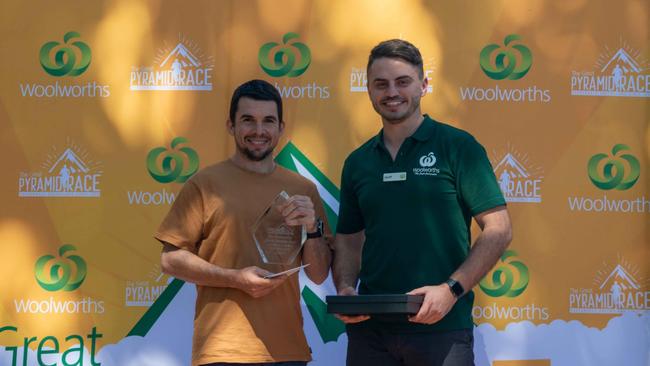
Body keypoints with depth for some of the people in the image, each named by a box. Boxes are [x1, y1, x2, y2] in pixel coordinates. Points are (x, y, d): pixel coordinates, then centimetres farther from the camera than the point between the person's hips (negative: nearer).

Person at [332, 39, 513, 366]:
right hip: (369, 329, 4)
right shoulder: (357, 163, 12)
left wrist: (451, 289, -16)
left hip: (442, 328, -4)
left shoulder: (457, 146, -1)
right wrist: (345, 287, -2)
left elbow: (498, 229, -6)